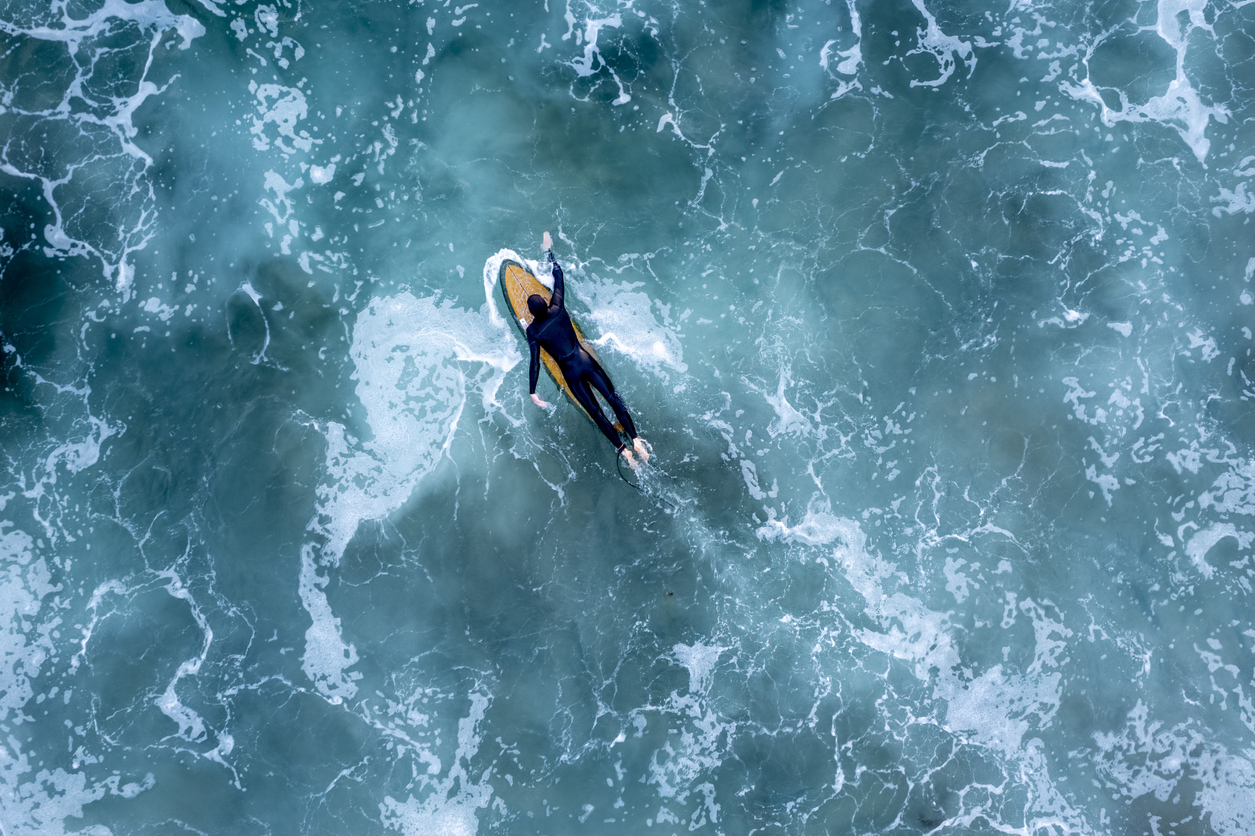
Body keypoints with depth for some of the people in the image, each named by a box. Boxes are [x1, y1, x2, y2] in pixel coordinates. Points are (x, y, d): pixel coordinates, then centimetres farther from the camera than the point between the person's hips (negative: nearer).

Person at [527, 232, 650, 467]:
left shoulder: (533, 332, -11)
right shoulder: (557, 309, -6)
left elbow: (535, 362, -12)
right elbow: (558, 277, 6)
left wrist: (532, 392, -7)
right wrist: (549, 251, 17)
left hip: (571, 372, -2)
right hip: (587, 361, 3)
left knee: (595, 412, 5)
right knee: (613, 399, 6)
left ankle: (623, 450, 6)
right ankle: (636, 441, 1)